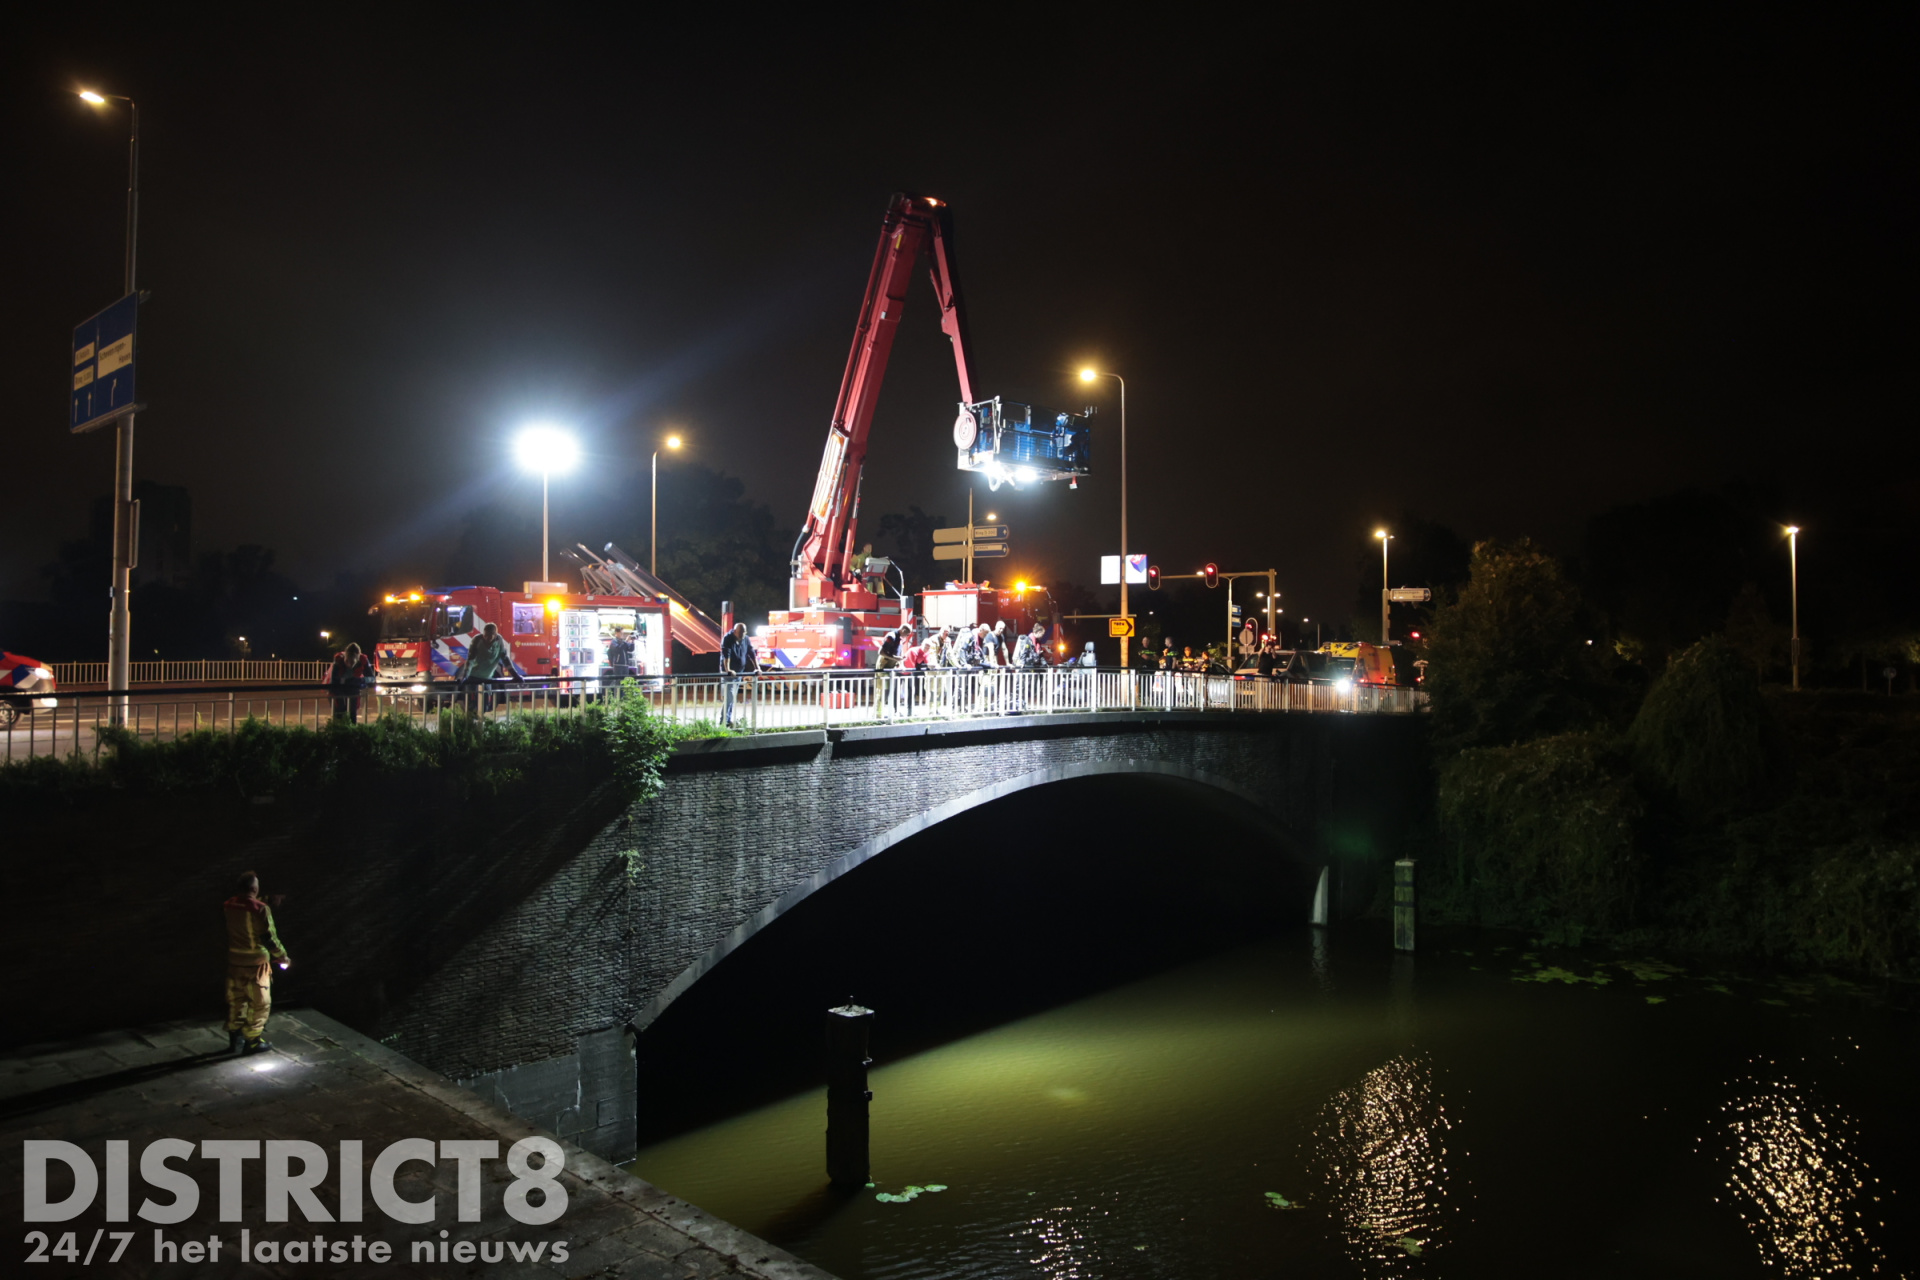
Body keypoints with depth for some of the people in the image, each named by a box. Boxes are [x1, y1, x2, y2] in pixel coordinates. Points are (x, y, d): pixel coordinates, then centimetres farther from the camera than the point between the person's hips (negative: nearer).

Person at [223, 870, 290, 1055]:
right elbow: (269, 938, -19)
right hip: (256, 964, -5)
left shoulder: (228, 906, -4)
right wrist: (282, 957, -5)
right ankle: (253, 1041, 15)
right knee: (259, 1003, 9)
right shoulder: (261, 909, -21)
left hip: (234, 962, 6)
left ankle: (234, 1039, 27)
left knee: (235, 1001, 18)